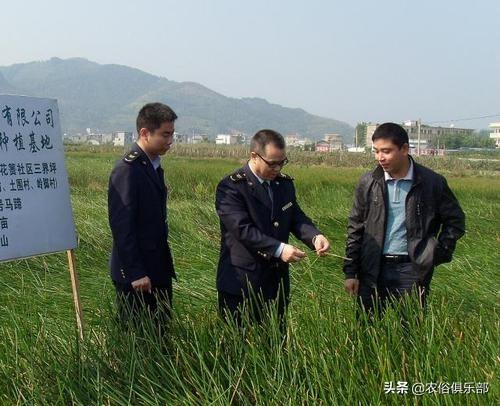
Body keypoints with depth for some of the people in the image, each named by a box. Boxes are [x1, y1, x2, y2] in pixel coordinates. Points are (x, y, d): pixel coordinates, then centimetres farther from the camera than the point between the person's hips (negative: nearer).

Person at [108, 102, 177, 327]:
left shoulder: (153, 165, 11)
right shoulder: (127, 170, -18)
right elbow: (121, 226, -20)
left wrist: (165, 264, 16)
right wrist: (135, 273, -20)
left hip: (158, 269, 8)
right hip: (135, 274, -8)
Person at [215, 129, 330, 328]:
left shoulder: (285, 183, 9)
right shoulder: (231, 187, -13)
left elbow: (296, 217, 7)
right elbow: (243, 229, -21)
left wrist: (315, 236, -14)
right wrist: (279, 249, -29)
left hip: (277, 280, 6)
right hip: (241, 283, -6)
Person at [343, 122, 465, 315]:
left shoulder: (432, 182, -3)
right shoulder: (368, 182, 2)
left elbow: (455, 220, 10)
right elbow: (355, 228, 6)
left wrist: (439, 253, -1)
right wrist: (350, 272, 3)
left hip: (411, 270, -1)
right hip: (373, 269, 2)